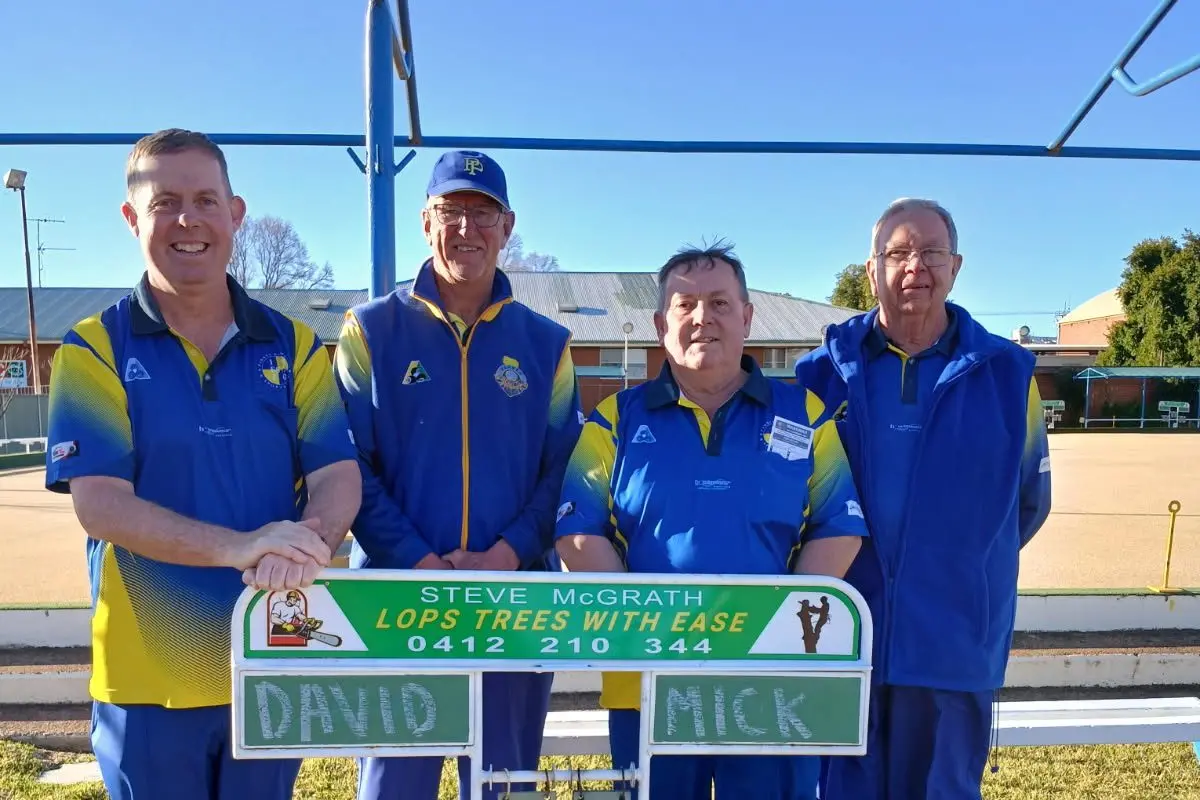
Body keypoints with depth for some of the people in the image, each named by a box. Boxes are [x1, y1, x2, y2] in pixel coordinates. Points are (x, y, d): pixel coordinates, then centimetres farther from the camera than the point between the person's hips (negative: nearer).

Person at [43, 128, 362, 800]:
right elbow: (99, 504, -13)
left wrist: (305, 541, -28)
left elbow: (338, 476, -5)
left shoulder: (295, 345, 2)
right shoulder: (95, 349, -3)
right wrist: (239, 547, -29)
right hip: (148, 676, -2)